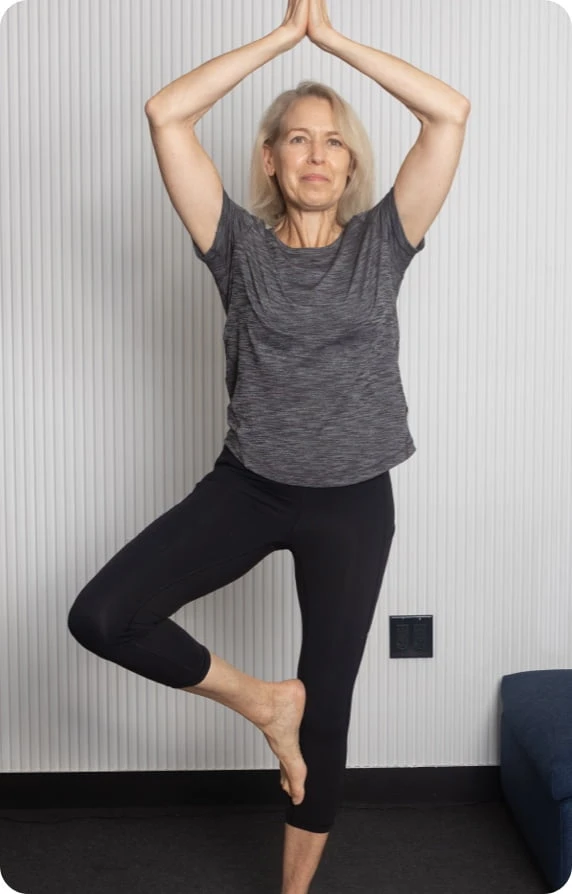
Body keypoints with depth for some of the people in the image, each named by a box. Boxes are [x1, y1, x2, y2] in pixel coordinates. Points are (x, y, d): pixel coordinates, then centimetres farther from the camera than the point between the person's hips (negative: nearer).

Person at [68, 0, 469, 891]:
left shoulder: (381, 243, 1)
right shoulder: (241, 245, -1)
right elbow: (166, 113, -10)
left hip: (353, 504, 0)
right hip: (246, 487, 1)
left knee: (327, 710, 8)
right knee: (101, 616, -17)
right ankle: (260, 699, 7)